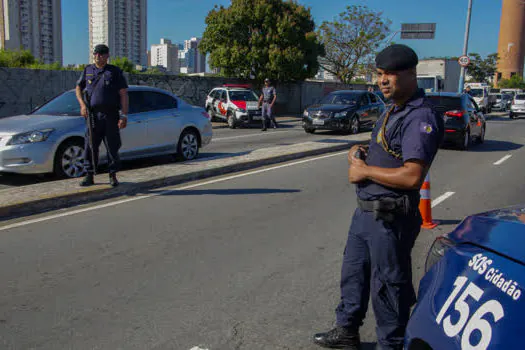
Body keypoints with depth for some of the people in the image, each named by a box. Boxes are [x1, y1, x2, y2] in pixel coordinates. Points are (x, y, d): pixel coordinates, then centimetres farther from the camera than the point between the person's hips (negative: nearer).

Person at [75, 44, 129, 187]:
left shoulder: (115, 72, 3)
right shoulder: (88, 70, 14)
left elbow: (123, 94, -1)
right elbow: (78, 88, 20)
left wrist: (124, 115, -9)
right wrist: (82, 104, 2)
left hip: (111, 116, -2)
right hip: (92, 115, 3)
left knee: (112, 147, 2)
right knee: (90, 146, 2)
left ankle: (113, 176, 14)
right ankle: (89, 176, 12)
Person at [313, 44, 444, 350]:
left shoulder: (421, 117, -20)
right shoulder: (392, 111, 13)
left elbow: (412, 176, -28)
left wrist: (365, 171, -17)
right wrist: (360, 153, 4)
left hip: (390, 218, -10)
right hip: (366, 210, 10)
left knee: (387, 285, 4)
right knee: (353, 272, 21)